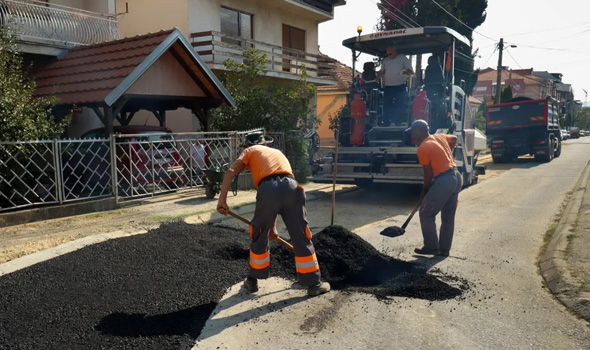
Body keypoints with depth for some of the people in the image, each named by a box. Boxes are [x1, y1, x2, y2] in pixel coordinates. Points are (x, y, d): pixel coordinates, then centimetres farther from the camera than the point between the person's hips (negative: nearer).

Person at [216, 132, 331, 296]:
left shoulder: (250, 151, 27)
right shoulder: (278, 153, 39)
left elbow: (231, 170, 7)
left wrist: (222, 198, 2)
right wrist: (272, 226, 41)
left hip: (268, 189, -3)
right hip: (291, 187, 3)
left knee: (259, 238, 18)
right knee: (302, 239, 13)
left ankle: (252, 281, 32)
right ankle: (314, 284, 21)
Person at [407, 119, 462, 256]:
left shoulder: (422, 148, -11)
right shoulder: (439, 136, 12)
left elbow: (428, 173, -10)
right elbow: (454, 139, 34)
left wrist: (424, 190, 5)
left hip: (443, 181, -9)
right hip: (456, 177, 9)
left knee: (426, 214, 3)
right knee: (448, 218, 13)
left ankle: (431, 247, 7)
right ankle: (444, 249, 20)